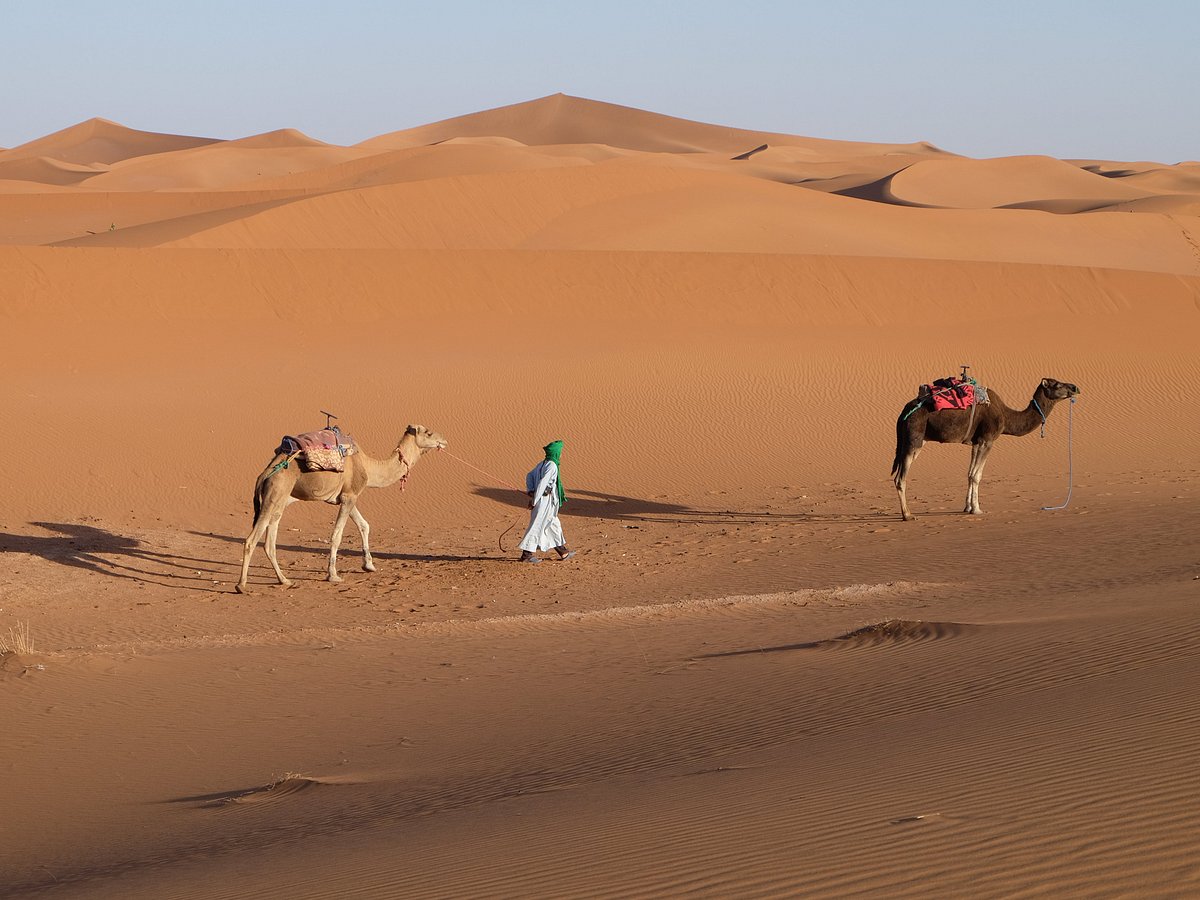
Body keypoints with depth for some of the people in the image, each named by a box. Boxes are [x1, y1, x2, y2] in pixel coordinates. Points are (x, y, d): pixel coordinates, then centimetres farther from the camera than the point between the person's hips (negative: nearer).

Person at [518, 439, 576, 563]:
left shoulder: (542, 464, 11)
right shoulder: (551, 466, -17)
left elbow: (529, 476, 10)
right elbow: (542, 483, -23)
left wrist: (530, 491, 1)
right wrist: (534, 500, -20)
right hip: (546, 500, -10)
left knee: (554, 525, 18)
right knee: (537, 526, -5)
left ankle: (562, 551, 27)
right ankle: (526, 554, -3)